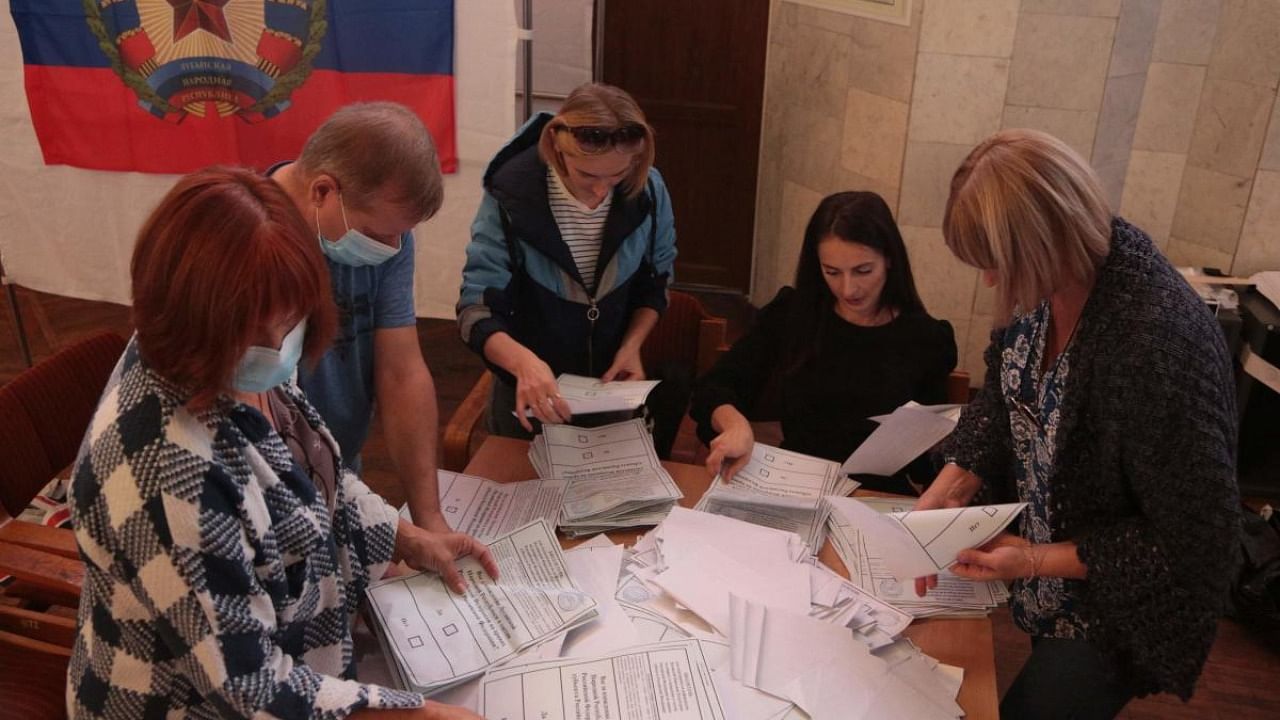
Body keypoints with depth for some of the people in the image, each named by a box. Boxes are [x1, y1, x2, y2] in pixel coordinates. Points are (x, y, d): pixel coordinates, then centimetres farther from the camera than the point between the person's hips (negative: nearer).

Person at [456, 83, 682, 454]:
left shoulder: (647, 190, -16)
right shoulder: (511, 194, -25)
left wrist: (631, 346, -15)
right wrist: (523, 361, -46)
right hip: (530, 393, -2)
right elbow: (477, 309, -27)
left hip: (611, 385, 3)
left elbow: (654, 284, 1)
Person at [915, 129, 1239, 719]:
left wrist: (1037, 561, -24)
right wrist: (947, 492, -11)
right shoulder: (1044, 276, -14)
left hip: (1113, 602, -6)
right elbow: (1002, 399, 2)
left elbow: (1194, 541, -26)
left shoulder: (1159, 343, -36)